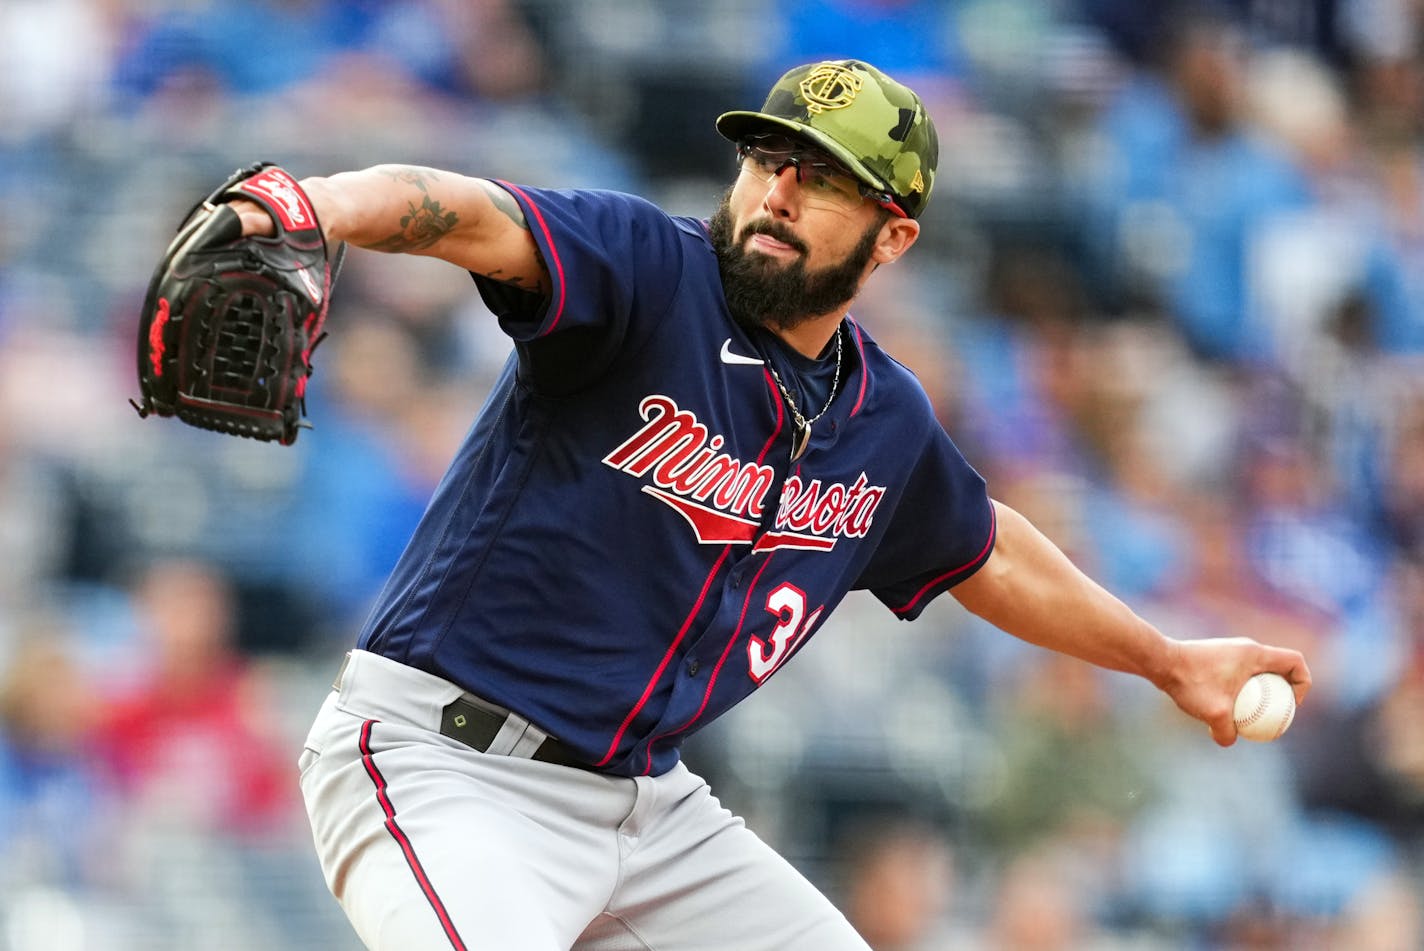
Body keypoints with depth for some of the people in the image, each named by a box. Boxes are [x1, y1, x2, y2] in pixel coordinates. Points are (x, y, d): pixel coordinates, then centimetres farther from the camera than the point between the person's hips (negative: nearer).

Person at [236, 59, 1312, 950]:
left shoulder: (888, 422, 8)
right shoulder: (647, 270, -13)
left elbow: (985, 554, 29)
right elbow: (463, 213, -33)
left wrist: (1170, 660, 40)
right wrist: (323, 206, -56)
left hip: (649, 799, 7)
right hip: (441, 761, -7)